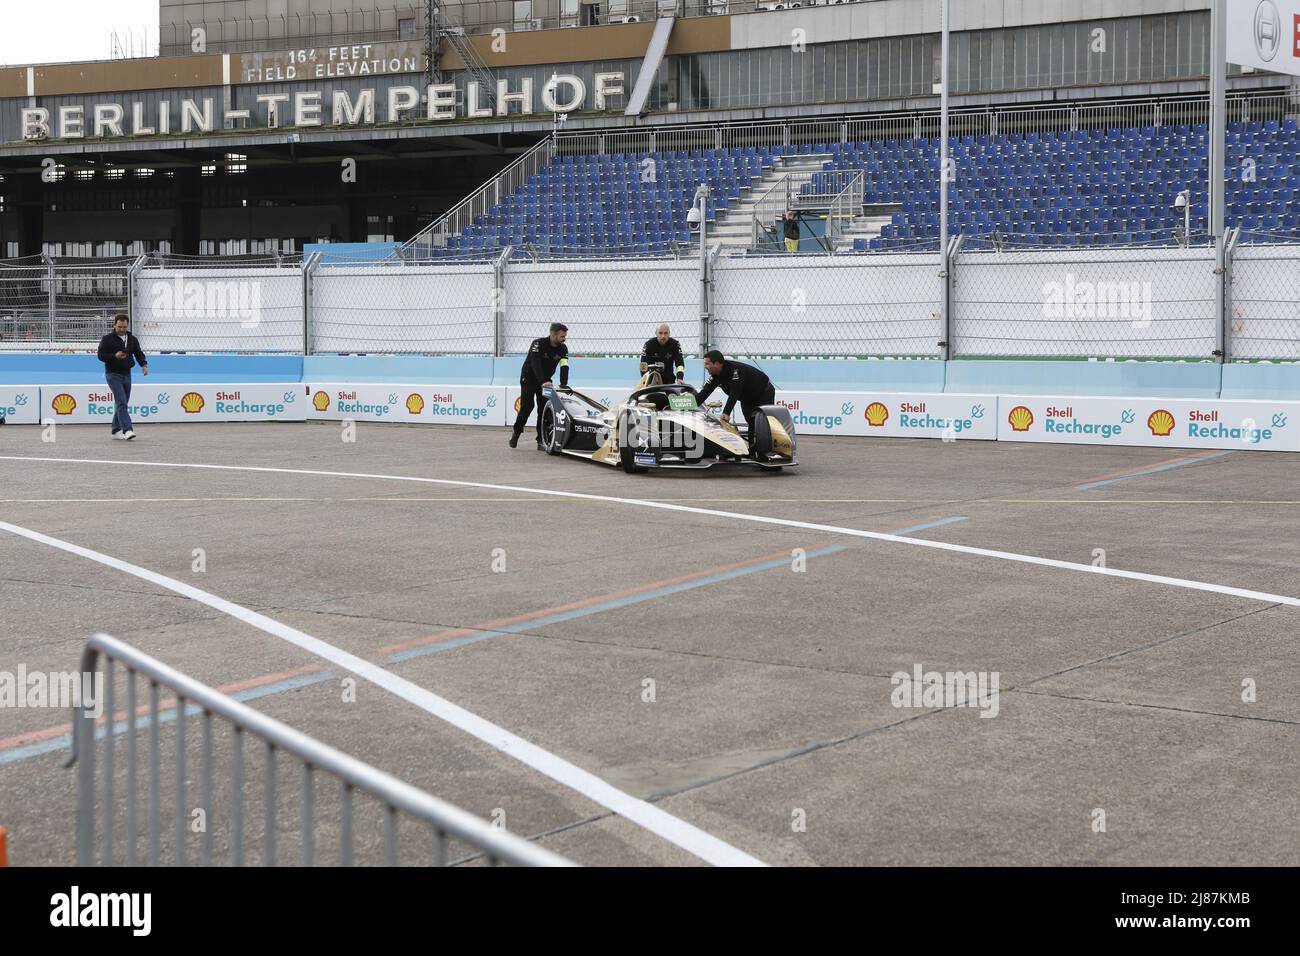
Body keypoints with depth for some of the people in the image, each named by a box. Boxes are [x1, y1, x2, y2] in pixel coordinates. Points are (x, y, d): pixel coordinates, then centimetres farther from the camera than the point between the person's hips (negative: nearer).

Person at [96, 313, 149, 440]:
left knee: (123, 404, 11)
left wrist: (144, 365, -13)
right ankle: (127, 430, -25)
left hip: (127, 374, 6)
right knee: (122, 403, -17)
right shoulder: (107, 339, -5)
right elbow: (101, 355, -7)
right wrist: (115, 356, -24)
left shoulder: (133, 340, 9)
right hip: (113, 374, -6)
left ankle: (116, 430, 21)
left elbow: (139, 353, 7)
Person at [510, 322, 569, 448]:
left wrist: (563, 384, -36)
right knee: (527, 406, -13)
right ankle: (516, 433, 5)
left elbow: (564, 367, -20)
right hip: (529, 378, -4)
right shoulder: (538, 343, -25)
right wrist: (543, 381, -49)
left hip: (545, 380, 4)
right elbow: (535, 364, -36)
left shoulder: (563, 349, -9)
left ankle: (541, 440, -3)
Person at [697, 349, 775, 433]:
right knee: (751, 425, -1)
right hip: (747, 400, 8)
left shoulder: (735, 369, -35)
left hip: (764, 394, -8)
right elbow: (706, 391, -11)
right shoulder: (715, 375, -10)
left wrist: (726, 413, -49)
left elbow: (734, 393, -42)